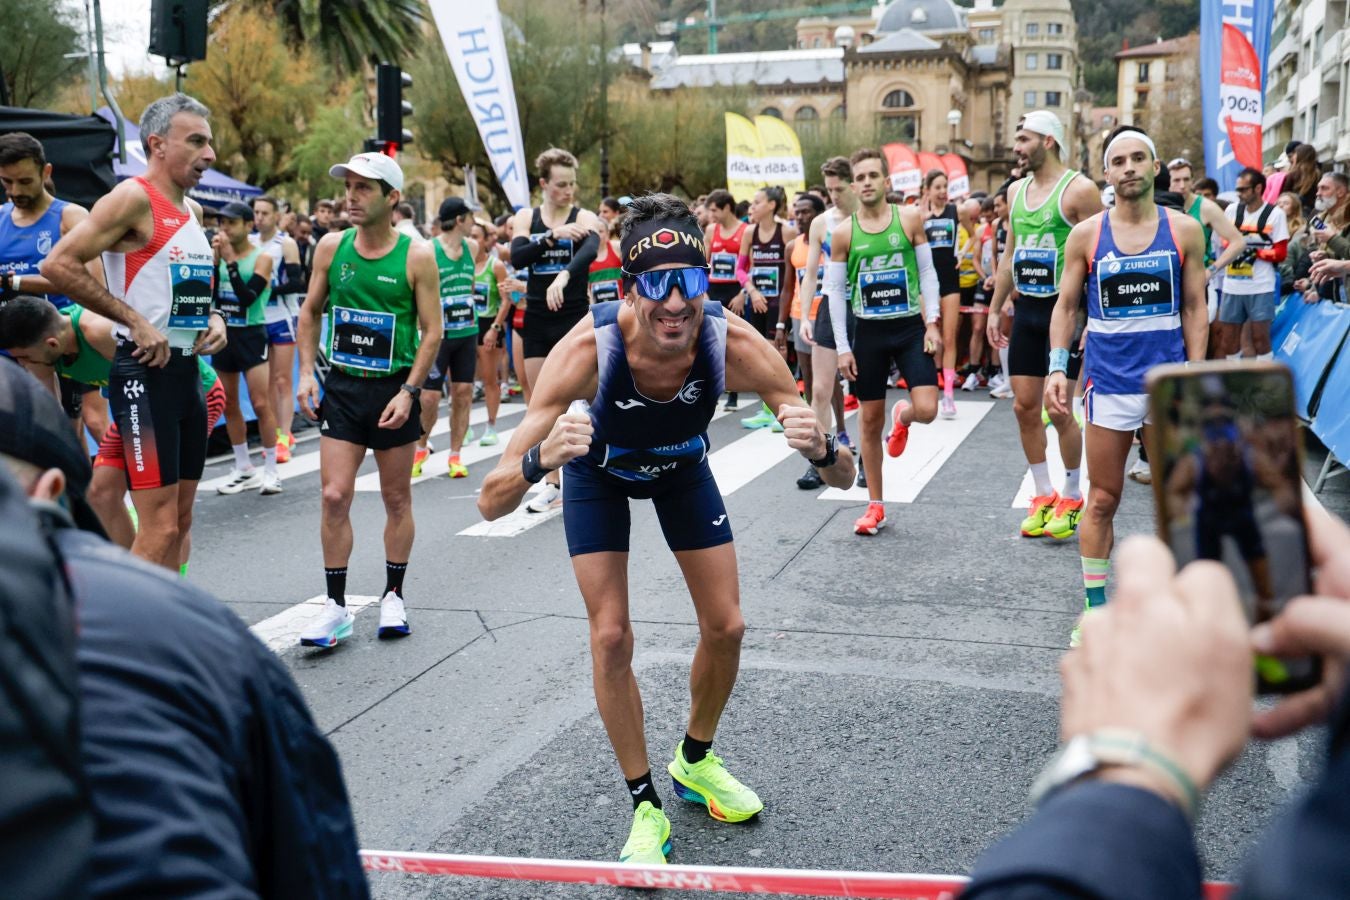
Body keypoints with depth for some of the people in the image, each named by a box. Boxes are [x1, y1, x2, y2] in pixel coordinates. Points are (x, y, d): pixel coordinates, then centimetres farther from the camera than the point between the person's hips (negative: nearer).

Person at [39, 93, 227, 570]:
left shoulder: (193, 210, 16)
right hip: (145, 371, -9)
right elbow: (59, 264, -19)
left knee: (179, 521, 13)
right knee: (159, 527, -11)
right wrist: (135, 322, -18)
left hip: (188, 370, 9)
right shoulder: (134, 198, -10)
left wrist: (213, 319, 9)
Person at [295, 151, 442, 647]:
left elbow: (432, 331, -6)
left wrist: (409, 391, -14)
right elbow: (310, 312, 12)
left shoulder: (417, 256, -8)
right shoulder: (331, 247, 1)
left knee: (397, 500, 9)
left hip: (394, 390, -2)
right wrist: (307, 373, 2)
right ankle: (336, 607, 5)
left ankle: (393, 596, 24)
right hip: (341, 388, 2)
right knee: (334, 497, -4)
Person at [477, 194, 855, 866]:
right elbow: (491, 503, -43)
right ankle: (646, 806, 12)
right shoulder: (587, 350, -41)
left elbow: (843, 477, -31)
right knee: (611, 638, -10)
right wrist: (537, 460, -65)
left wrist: (821, 449, -54)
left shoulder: (736, 345, -36)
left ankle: (695, 760, 32)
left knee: (725, 626, 3)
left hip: (683, 467, 2)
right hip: (600, 474, -2)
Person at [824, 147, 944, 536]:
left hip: (910, 327, 0)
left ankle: (902, 416, 27)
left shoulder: (909, 218, -2)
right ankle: (875, 506, 18)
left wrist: (932, 323, -7)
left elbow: (928, 273, 2)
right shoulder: (844, 232, -2)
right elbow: (835, 291, 0)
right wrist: (843, 347, -4)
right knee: (869, 420, 6)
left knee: (927, 410, -13)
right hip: (868, 331, 0)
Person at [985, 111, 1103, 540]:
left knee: (1059, 408, -4)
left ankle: (1071, 498, 13)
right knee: (1025, 406, 6)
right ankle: (1043, 495, 18)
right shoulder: (1016, 191, 12)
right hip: (1026, 309, 7)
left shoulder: (1079, 190, -10)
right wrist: (996, 309, 15)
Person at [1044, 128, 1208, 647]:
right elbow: (1066, 306, 4)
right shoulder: (1087, 234, -1)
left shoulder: (1185, 231, 1)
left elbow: (1195, 307, 3)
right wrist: (1057, 366, -7)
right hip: (1109, 384, -1)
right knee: (1102, 501, 6)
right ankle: (1094, 610, 15)